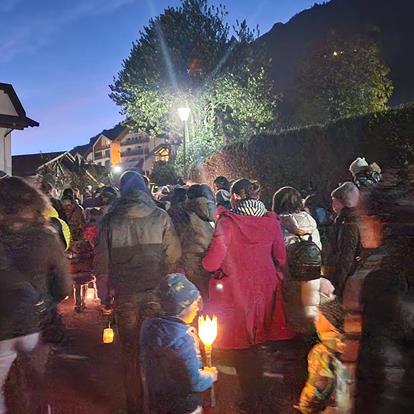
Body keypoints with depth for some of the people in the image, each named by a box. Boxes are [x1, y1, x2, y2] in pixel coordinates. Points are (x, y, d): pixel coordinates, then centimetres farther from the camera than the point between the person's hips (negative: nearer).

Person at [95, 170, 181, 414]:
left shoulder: (110, 221, -3)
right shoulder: (161, 217, -5)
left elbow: (102, 261, 0)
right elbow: (174, 255, -6)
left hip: (125, 295, 1)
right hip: (157, 293, 0)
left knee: (131, 350, 14)